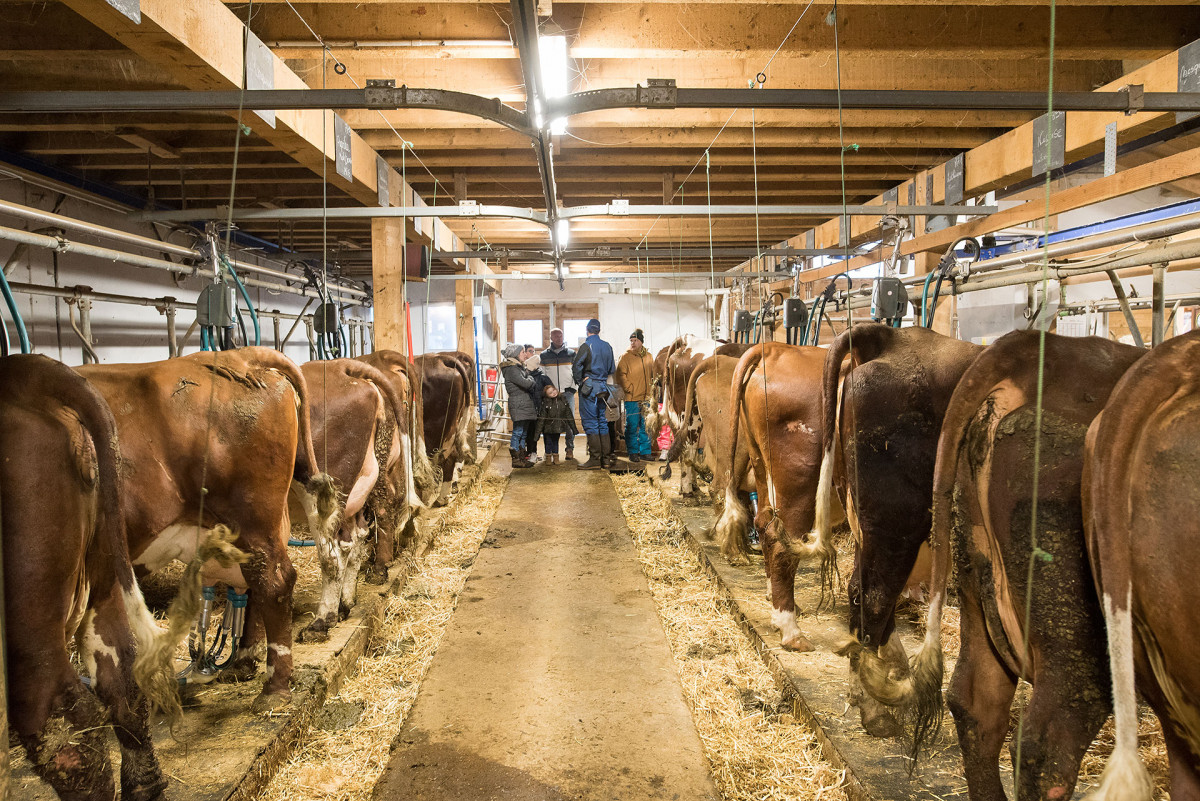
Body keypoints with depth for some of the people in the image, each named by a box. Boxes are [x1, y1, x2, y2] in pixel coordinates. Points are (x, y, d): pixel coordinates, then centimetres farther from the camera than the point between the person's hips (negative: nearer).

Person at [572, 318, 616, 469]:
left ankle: (595, 459, -4)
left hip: (589, 387, -6)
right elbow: (612, 368, 13)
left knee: (590, 423, -3)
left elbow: (576, 366, -18)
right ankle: (606, 458, 11)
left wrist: (579, 382, -4)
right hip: (603, 387, 6)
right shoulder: (607, 346, 8)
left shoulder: (586, 346, -9)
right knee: (602, 422, 11)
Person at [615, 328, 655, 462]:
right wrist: (630, 388, -11)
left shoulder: (648, 356, 13)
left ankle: (645, 452, 16)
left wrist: (651, 390, 10)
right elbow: (621, 375, -5)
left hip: (646, 398, 4)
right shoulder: (625, 356, -1)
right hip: (632, 399, -4)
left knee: (646, 427, 8)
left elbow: (653, 375, 21)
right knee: (632, 427, -2)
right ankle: (633, 453, 7)